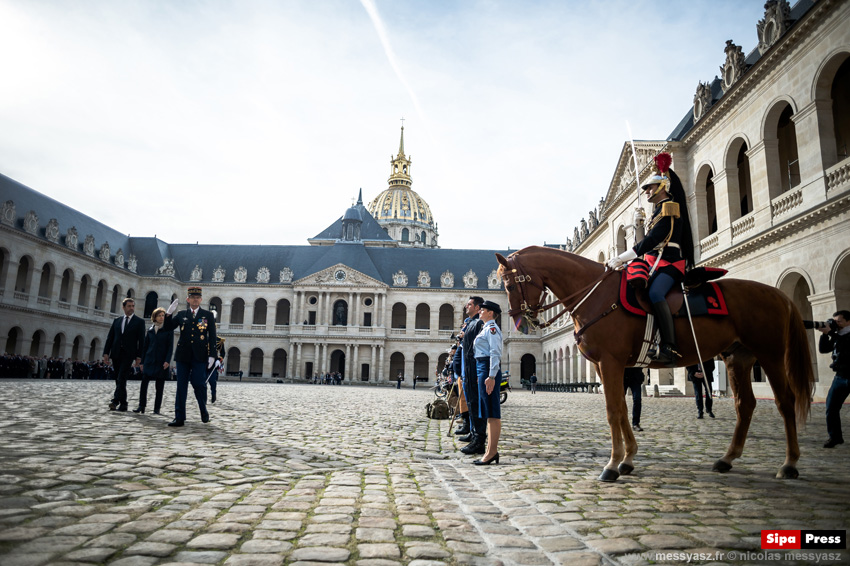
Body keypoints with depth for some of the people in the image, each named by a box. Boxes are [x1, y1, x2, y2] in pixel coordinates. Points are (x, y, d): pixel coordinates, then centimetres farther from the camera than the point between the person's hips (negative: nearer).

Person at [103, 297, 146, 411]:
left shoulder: (139, 322, 4)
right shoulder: (116, 321, 14)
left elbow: (141, 340, -1)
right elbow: (110, 337, 12)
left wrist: (139, 356, -8)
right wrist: (106, 352, 2)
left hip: (129, 354, -4)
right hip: (116, 354, 4)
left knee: (122, 378, -15)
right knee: (119, 379, 7)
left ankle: (115, 401, -21)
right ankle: (123, 404, 12)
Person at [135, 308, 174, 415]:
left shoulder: (168, 330, 2)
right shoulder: (150, 330, 11)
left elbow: (170, 347, -3)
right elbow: (145, 346, 14)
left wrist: (167, 361, -13)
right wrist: (142, 361, 9)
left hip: (161, 362, -3)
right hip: (149, 360, 3)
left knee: (159, 387, 2)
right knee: (144, 384, -3)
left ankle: (157, 408, 8)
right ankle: (141, 406, 4)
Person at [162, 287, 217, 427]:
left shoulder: (208, 315, 7)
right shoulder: (181, 315, 12)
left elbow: (212, 337, 3)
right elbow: (167, 328, 9)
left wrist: (212, 355, -5)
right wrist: (169, 313, -6)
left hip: (200, 356, -2)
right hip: (183, 355, 3)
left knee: (198, 383, -9)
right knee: (181, 386, 4)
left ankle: (204, 411, 16)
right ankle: (179, 417, 9)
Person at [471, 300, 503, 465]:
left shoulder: (492, 328, -8)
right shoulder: (486, 328, 21)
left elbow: (495, 353, -17)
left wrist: (491, 376, -23)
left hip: (489, 369, -11)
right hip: (483, 369, 11)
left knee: (492, 411, -7)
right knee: (487, 411, 11)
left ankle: (493, 451, -4)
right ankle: (491, 451, 15)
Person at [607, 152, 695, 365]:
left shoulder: (669, 207, -5)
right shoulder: (659, 210, 25)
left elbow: (653, 240, -18)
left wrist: (622, 258, -21)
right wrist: (623, 260, 13)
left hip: (669, 263, -11)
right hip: (655, 263, 11)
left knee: (655, 293, -34)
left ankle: (669, 347, -39)